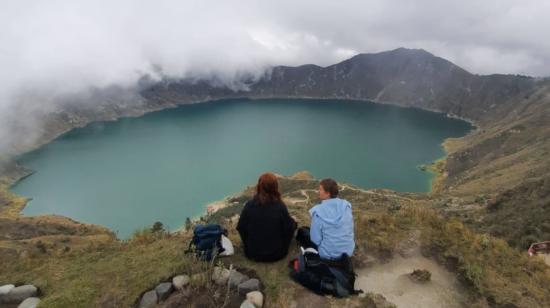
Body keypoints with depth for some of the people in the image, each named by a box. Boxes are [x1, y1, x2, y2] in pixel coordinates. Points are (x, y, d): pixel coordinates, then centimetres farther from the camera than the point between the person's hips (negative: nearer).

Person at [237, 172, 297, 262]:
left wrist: (248, 245, 12)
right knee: (292, 224, 17)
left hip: (252, 253, 2)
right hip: (277, 253, -2)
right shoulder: (280, 206, -21)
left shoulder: (249, 205, -18)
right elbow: (289, 228, -10)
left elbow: (241, 228, -7)